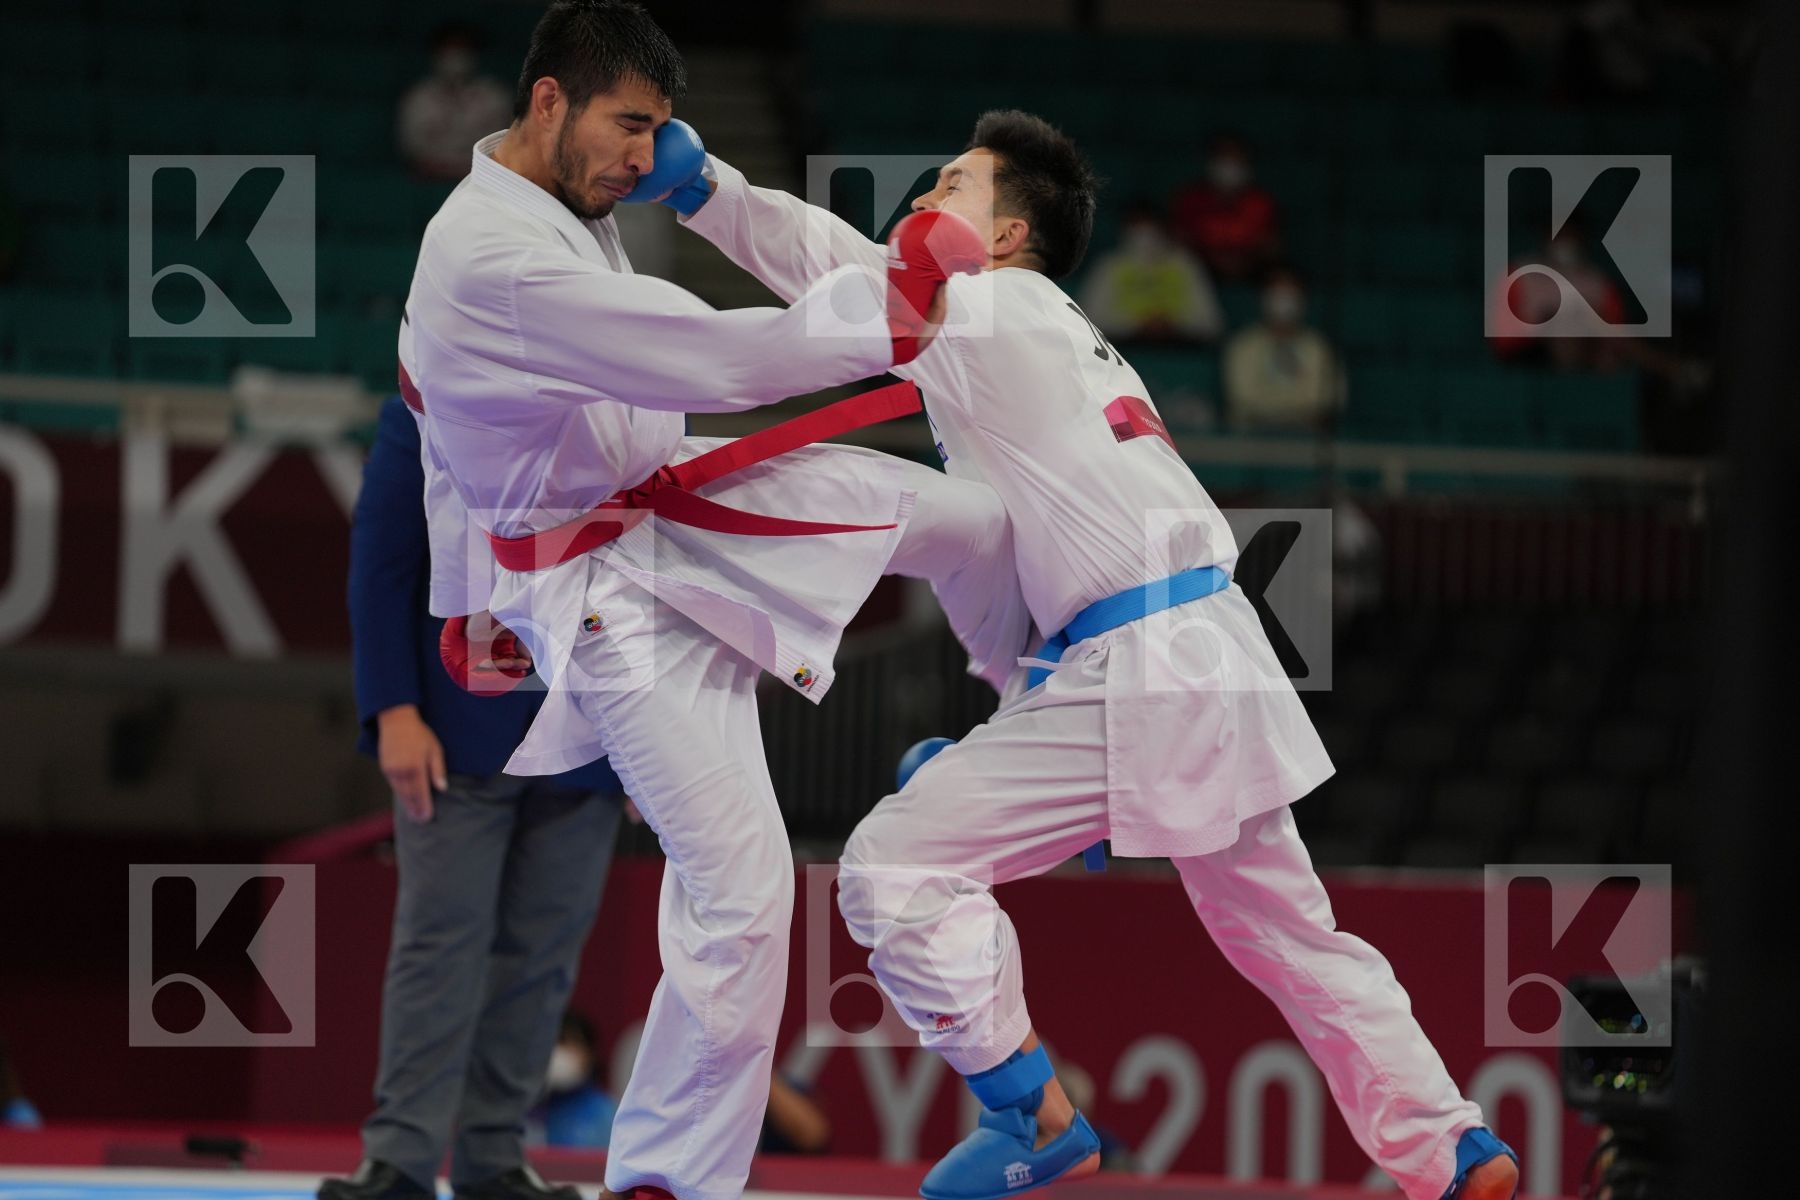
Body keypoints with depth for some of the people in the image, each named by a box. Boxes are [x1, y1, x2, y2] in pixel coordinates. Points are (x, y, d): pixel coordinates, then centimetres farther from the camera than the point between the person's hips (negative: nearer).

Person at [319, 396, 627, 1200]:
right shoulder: (424, 422, 3)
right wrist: (394, 712, -10)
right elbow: (380, 569, -1)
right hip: (458, 738, -3)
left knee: (540, 954, 3)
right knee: (441, 940, -6)